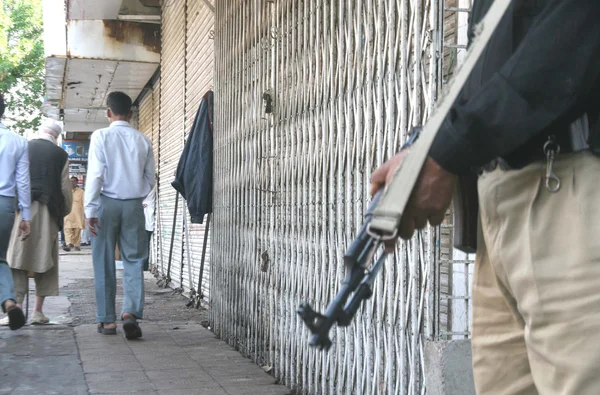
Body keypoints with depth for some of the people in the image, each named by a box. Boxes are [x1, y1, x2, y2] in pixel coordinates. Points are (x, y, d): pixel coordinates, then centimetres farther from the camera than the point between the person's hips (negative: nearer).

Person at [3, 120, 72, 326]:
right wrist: (64, 212, 18)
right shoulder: (60, 155, 3)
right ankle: (38, 311, 8)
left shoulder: (24, 148, 3)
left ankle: (18, 306, -5)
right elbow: (65, 189, 3)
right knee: (44, 259, 7)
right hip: (48, 211, 0)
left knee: (18, 258, 4)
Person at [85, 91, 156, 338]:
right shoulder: (143, 140, 3)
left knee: (104, 263, 7)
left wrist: (90, 210, -9)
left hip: (107, 203, -2)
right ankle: (131, 312, -13)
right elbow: (150, 179, 8)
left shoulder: (101, 136, -5)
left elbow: (95, 175, -11)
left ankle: (107, 320, 11)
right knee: (134, 261, 4)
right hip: (134, 205, 2)